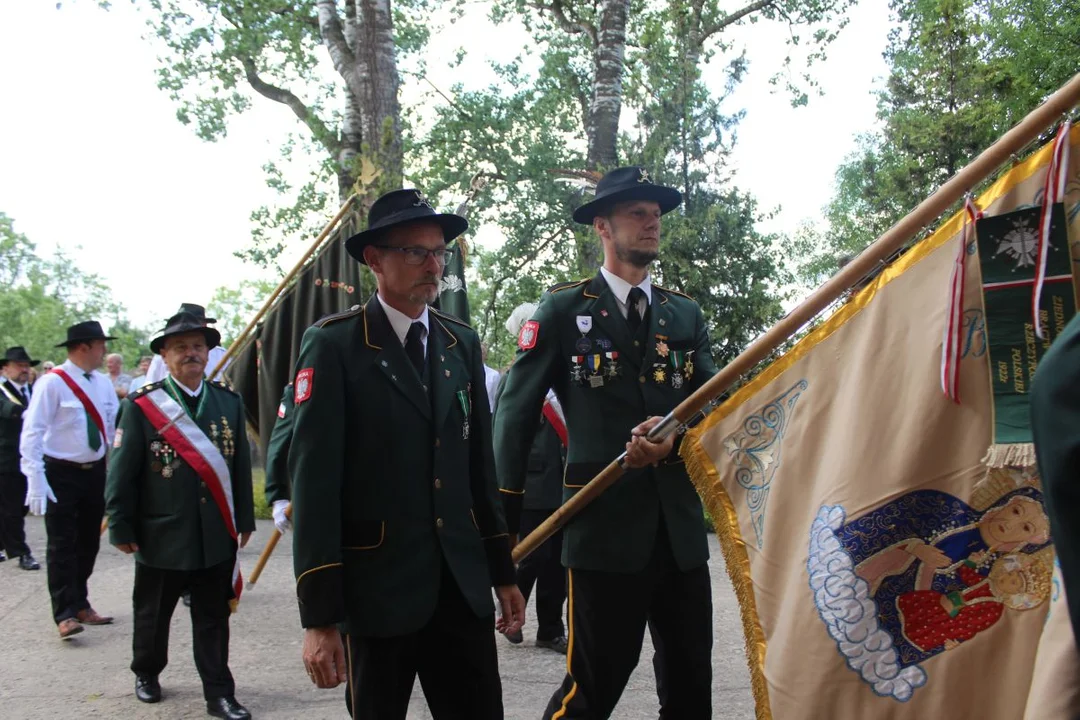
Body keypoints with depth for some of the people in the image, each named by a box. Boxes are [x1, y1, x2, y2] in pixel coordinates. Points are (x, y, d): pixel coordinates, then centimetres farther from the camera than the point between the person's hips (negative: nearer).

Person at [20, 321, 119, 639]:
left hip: (95, 471, 6)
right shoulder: (52, 383, -14)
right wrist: (36, 481, -22)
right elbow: (32, 433, -16)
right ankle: (65, 614, 4)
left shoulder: (103, 384, 5)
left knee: (89, 542, 15)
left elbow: (116, 427, 9)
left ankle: (80, 605, 29)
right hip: (62, 474, -6)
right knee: (62, 545, -3)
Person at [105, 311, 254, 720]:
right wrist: (122, 528, -5)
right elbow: (122, 472, -5)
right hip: (160, 537, -2)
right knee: (153, 614, 17)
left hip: (217, 538, 2)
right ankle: (146, 673, 39)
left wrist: (244, 519, 8)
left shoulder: (229, 403, 5)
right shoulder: (141, 405, -6)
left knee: (214, 618, 8)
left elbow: (241, 466, 8)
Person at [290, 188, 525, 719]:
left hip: (464, 584, 4)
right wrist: (319, 616, -15)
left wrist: (503, 572, 12)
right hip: (378, 589, -4)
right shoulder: (333, 345, -8)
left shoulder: (462, 343, 9)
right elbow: (313, 481, -12)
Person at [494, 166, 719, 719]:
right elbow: (515, 413, -2)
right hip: (605, 525, -5)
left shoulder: (685, 315, 14)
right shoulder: (564, 308, 1)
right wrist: (504, 522, -6)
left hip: (682, 527, 5)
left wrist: (676, 438, -15)